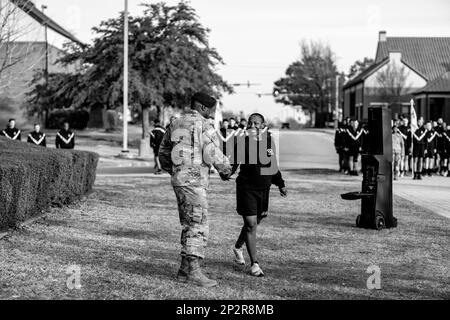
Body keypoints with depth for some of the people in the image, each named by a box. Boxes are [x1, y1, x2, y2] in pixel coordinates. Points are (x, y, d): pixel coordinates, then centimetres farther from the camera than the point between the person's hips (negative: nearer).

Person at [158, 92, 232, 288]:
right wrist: (225, 171, 3)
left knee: (189, 226, 15)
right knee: (199, 227, -7)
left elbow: (163, 151, 22)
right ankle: (194, 272, -10)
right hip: (194, 181, -9)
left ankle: (185, 270, 18)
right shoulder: (202, 125, -11)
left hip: (179, 180, 9)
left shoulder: (176, 124, 15)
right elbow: (214, 155, -15)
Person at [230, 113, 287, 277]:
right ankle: (254, 264, -3)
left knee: (255, 222, 16)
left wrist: (280, 184, 21)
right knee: (251, 224, -9)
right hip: (246, 188, -5)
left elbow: (273, 165, 18)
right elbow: (233, 163, -12)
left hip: (264, 188, 5)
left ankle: (238, 247, 43)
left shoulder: (269, 140, 5)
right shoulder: (243, 141, -10)